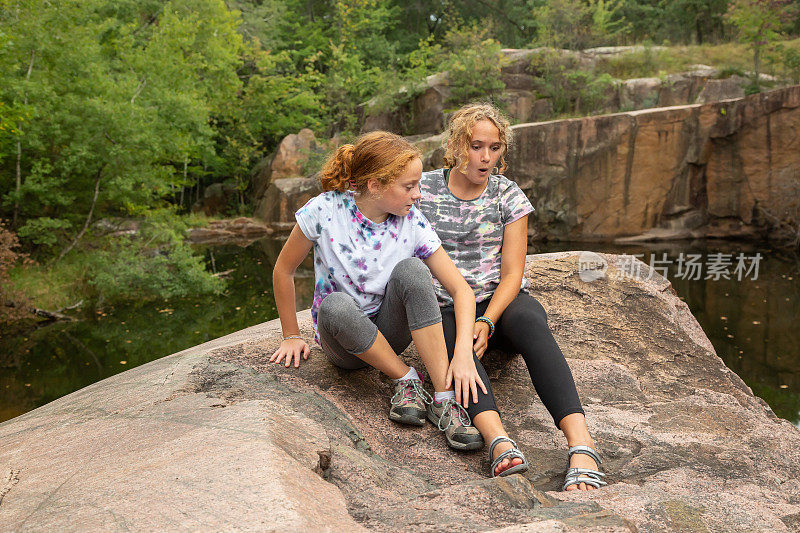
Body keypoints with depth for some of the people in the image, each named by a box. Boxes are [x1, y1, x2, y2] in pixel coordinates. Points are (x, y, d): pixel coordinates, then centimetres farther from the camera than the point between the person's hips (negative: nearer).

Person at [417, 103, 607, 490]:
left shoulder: (508, 196, 4)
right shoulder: (423, 190, 4)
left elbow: (511, 274, -2)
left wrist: (487, 321, -20)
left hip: (500, 302, 0)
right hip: (444, 309, 0)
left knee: (530, 320, -36)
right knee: (456, 344, -37)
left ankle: (581, 444, -50)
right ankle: (500, 442, -58)